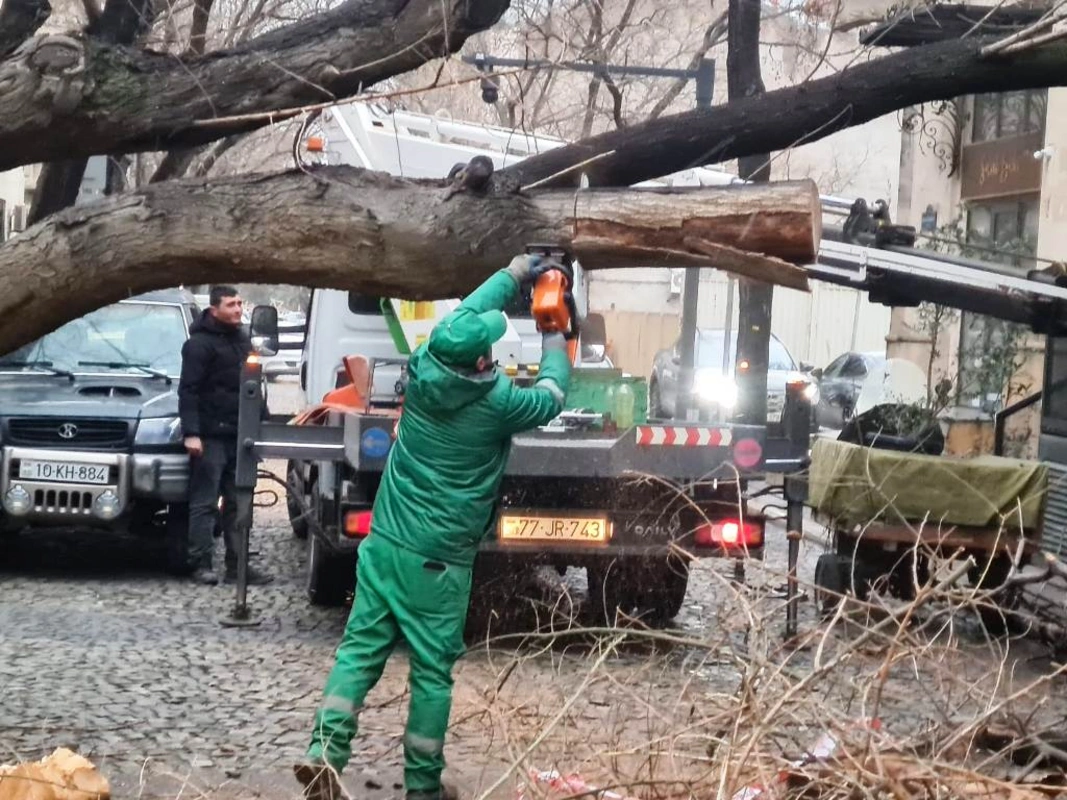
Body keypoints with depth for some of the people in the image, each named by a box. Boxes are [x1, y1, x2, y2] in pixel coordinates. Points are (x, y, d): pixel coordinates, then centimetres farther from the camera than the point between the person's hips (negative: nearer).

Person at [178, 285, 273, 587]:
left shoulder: (243, 340, 18)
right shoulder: (200, 343, -8)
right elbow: (188, 391, -14)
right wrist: (191, 432, -22)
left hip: (239, 436, 8)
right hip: (211, 436, -8)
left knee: (237, 504, 8)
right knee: (204, 503, -5)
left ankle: (237, 563, 11)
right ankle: (201, 563, -3)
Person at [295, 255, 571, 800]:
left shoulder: (422, 369, -1)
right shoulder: (497, 403, -12)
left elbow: (461, 316, 17)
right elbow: (551, 398, 10)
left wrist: (512, 275, 29)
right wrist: (554, 343, 27)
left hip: (384, 543, 5)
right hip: (438, 560, -4)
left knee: (360, 649, 6)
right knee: (432, 670, 4)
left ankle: (324, 755, -8)